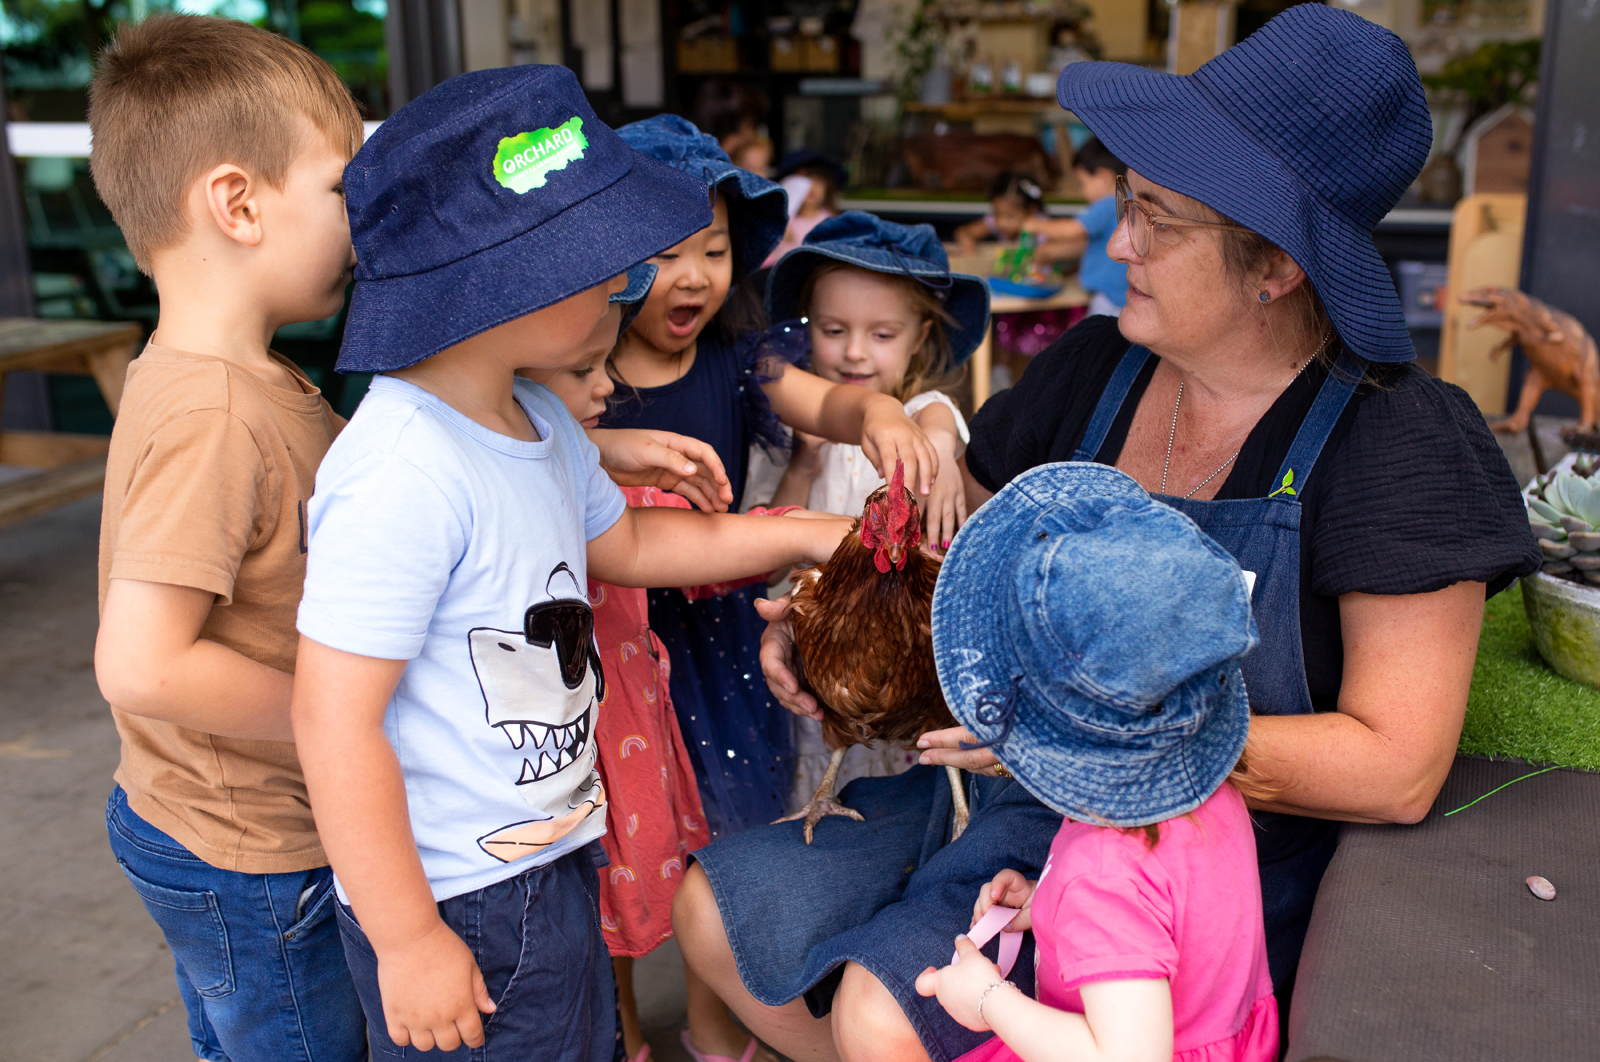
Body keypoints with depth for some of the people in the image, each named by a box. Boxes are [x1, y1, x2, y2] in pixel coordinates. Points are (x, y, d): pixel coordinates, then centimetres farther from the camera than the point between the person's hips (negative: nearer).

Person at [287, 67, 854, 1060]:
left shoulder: (536, 420, 2)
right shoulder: (403, 477, -29)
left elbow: (622, 541, 19)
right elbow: (335, 722, -26)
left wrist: (804, 534, 15)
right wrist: (406, 939, -19)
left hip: (553, 858, 9)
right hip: (456, 904, -9)